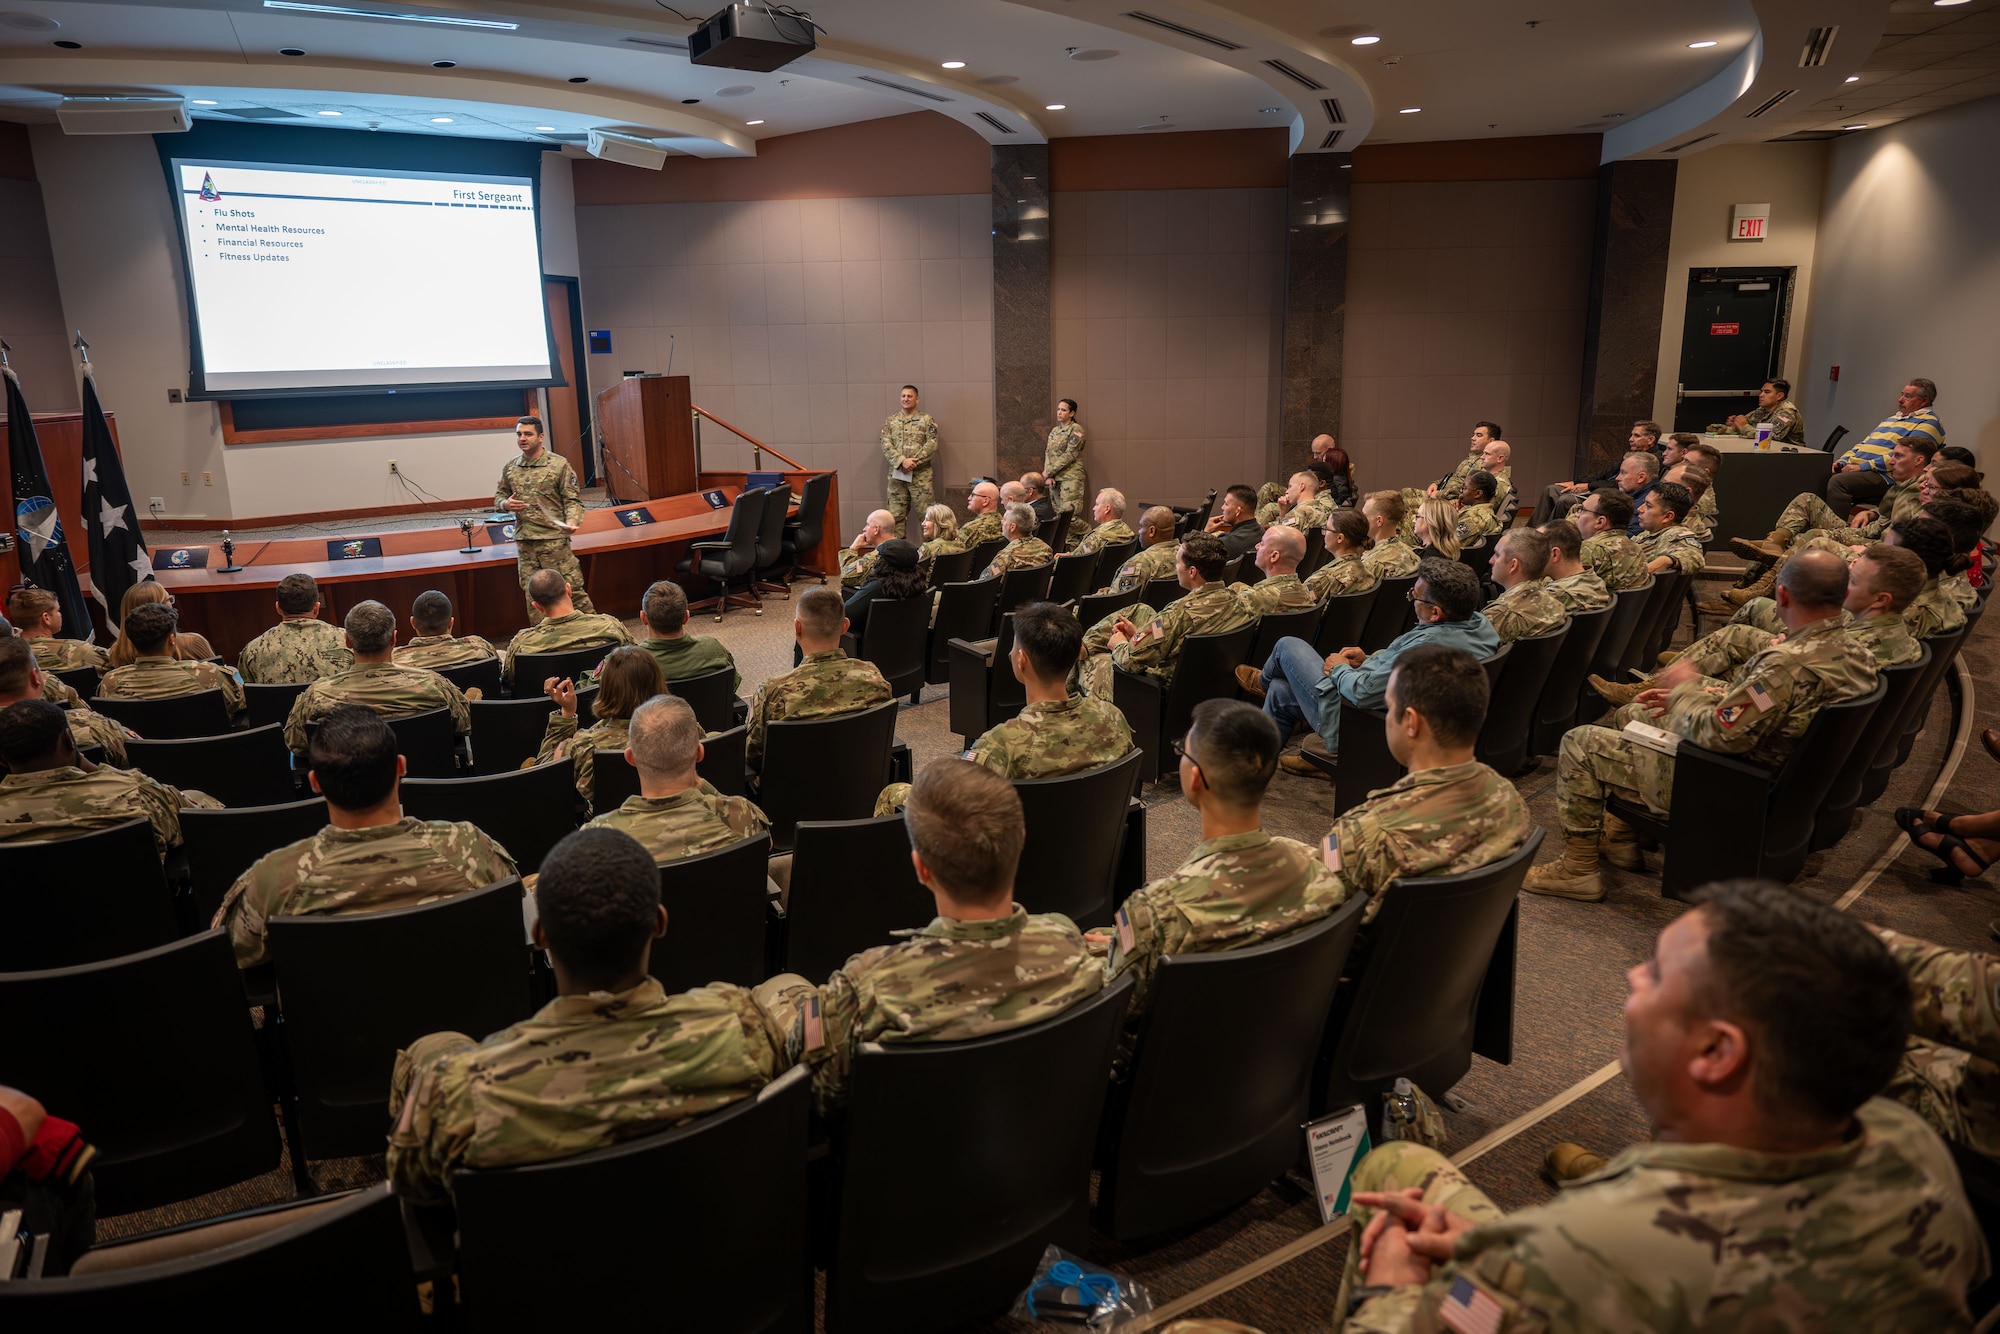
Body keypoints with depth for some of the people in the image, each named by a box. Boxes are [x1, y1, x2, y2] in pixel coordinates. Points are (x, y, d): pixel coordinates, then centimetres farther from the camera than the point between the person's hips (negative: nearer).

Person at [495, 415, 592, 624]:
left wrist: (572, 521, -24)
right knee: (532, 595, 9)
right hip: (524, 542, 5)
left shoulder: (559, 464, -3)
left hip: (554, 539, -5)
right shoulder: (510, 467, 11)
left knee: (572, 589, -4)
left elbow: (572, 499, -5)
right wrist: (506, 504, -3)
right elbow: (499, 496, 21)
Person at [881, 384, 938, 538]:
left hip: (920, 474, -3)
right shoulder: (891, 421, 12)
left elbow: (932, 444, -6)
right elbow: (886, 445, 1)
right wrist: (902, 461, -15)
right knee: (896, 514, 4)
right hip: (896, 474, 3)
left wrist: (913, 462, -14)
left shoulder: (926, 420, 4)